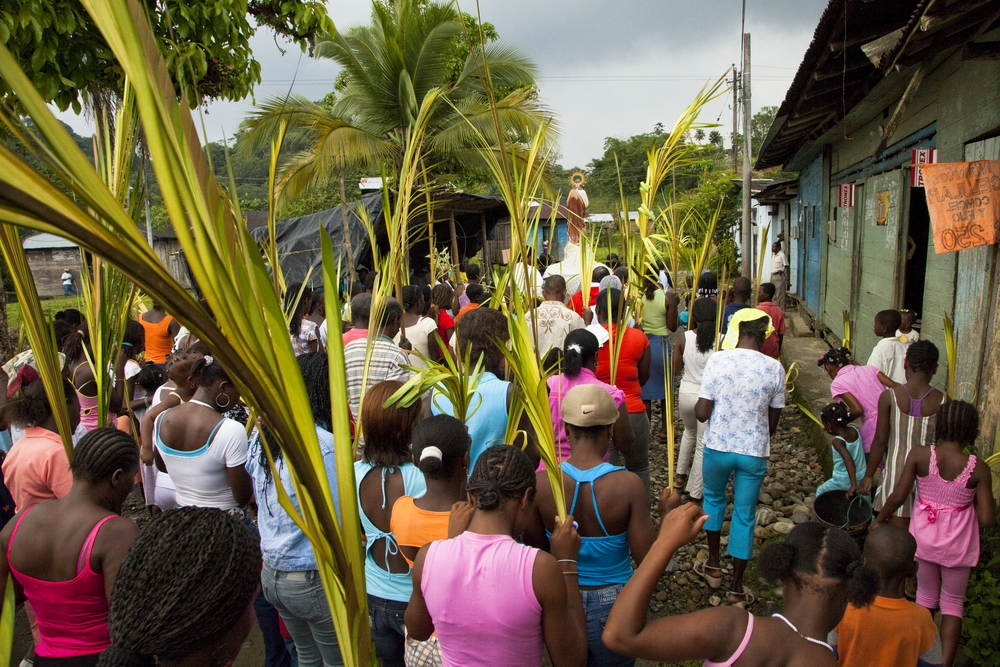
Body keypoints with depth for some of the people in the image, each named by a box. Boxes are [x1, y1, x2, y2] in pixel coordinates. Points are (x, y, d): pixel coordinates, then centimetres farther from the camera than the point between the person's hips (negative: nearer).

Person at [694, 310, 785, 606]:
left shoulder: (717, 360, -12)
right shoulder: (775, 368, -6)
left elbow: (702, 413, -12)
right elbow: (773, 421, 2)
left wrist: (696, 404, 10)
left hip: (717, 447, 0)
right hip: (754, 452, 1)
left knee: (713, 498, 26)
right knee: (744, 517, 13)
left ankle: (713, 565, 35)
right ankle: (736, 587, 23)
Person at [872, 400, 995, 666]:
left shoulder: (919, 455, -18)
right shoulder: (978, 468, -17)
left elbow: (898, 495, -16)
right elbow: (987, 520, -15)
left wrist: (879, 520, -1)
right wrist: (974, 499, 5)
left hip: (924, 539, 1)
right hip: (957, 545, -1)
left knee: (926, 596, 22)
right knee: (952, 603, 18)